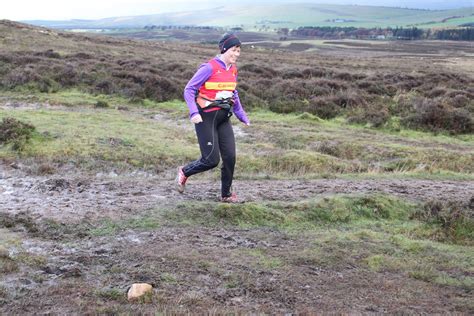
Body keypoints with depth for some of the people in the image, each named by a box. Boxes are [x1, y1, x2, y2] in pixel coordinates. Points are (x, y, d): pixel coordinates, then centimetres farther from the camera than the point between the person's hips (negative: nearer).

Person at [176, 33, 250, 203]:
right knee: (211, 160, -6)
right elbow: (189, 90, -12)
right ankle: (184, 172, 21)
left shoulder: (233, 70, 9)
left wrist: (242, 117, 17)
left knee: (230, 157, 0)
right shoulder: (209, 68, -13)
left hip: (223, 118, 7)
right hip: (206, 117, -7)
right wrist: (194, 113, -24)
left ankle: (226, 194, 16)